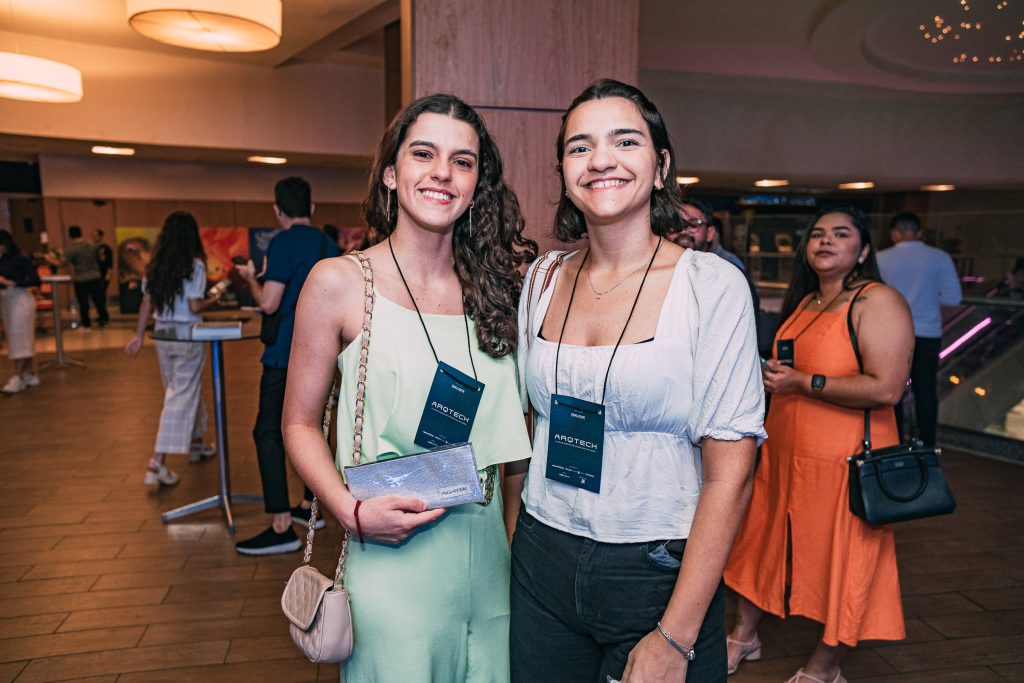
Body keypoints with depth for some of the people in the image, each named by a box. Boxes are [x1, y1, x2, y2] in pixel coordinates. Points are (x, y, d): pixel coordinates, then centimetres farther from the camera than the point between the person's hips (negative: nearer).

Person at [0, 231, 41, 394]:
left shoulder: (21, 259, -9)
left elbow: (35, 280, -14)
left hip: (21, 300, -7)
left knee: (19, 339, -5)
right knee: (19, 339, 9)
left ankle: (17, 378, -3)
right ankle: (31, 375, 15)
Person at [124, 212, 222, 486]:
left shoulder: (155, 266, 5)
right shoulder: (194, 266, -12)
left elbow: (146, 303, 6)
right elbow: (194, 306, -15)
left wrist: (139, 335, 11)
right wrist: (213, 298, 3)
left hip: (163, 337, 6)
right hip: (188, 337, -6)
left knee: (188, 391, 21)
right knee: (181, 397, -2)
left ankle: (195, 443, 35)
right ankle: (158, 463, -7)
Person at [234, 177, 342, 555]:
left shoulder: (283, 243, -12)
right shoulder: (329, 245, 10)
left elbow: (269, 303, -17)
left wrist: (252, 278, 1)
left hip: (287, 354, -8)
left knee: (268, 432, -4)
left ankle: (282, 528, -7)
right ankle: (308, 506, 28)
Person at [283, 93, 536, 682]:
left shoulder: (497, 281, 3)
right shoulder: (340, 282, -8)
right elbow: (301, 423, -1)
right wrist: (352, 511, -16)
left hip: (488, 550, 4)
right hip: (391, 557, -4)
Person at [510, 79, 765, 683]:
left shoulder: (711, 284, -13)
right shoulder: (542, 279, 1)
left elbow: (730, 474, -14)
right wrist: (509, 542, 9)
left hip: (659, 575, -4)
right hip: (541, 563, 4)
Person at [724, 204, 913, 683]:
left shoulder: (878, 302, -13)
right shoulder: (803, 302, 12)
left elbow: (886, 388, -24)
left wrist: (801, 382, -20)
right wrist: (771, 374, 9)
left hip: (844, 460, -8)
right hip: (782, 453, 8)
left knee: (840, 561, 7)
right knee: (758, 539, 16)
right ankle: (745, 636, 37)